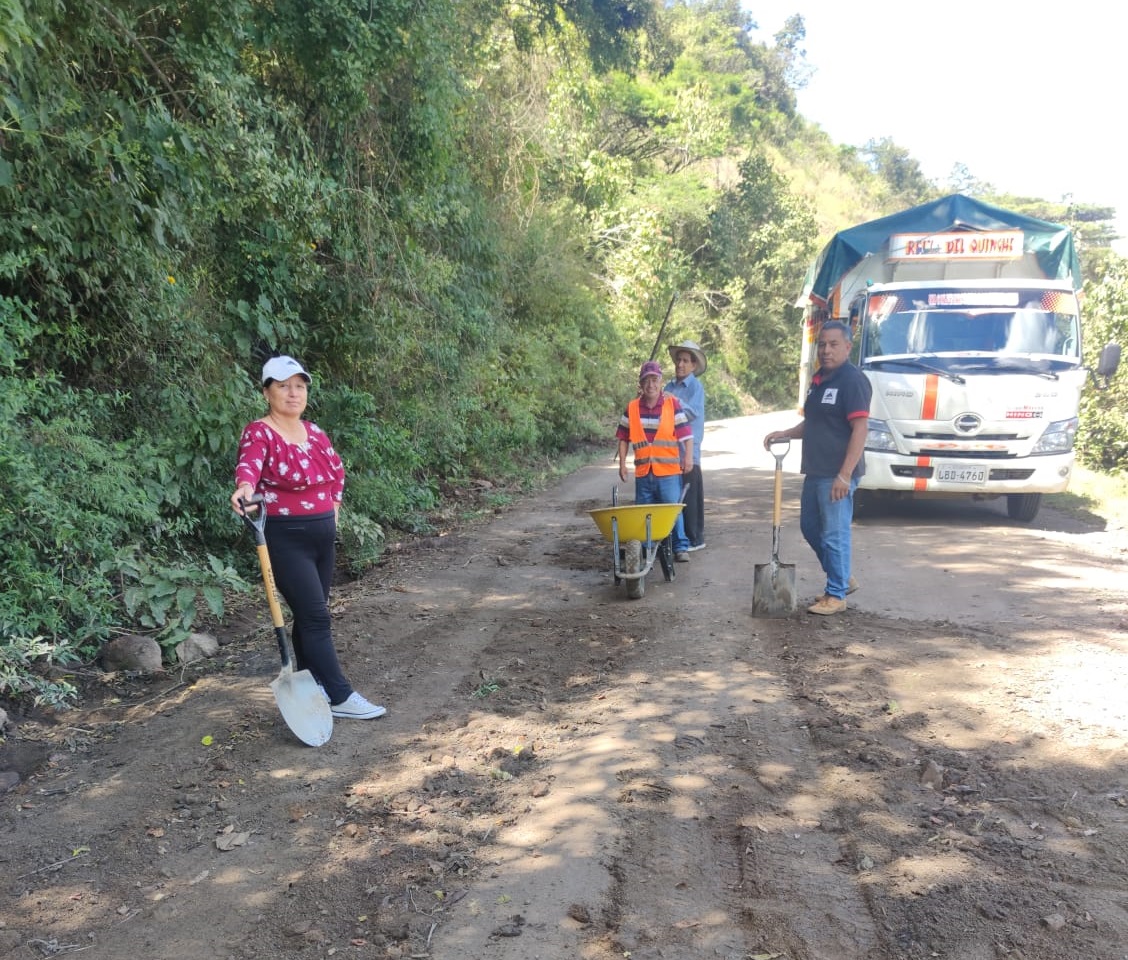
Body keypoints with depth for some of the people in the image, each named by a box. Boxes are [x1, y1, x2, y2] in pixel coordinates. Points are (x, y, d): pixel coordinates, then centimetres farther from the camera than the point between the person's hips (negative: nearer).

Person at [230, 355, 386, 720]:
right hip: (286, 538, -7)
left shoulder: (313, 432, 9)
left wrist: (333, 503, 17)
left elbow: (336, 468, 26)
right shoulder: (259, 433, -13)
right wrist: (245, 487, -56)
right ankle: (340, 697, -2)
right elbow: (249, 463, -35)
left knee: (311, 615, 14)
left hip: (324, 534, 7)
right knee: (316, 617, -8)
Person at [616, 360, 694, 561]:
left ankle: (681, 547, 8)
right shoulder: (632, 408, 5)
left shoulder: (672, 405, -3)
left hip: (669, 471, -3)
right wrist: (622, 463, 7)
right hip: (643, 472, 3)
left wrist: (688, 457, -13)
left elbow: (686, 433, -4)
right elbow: (623, 437, 11)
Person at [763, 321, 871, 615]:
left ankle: (836, 595, 10)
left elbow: (860, 429, -19)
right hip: (815, 471, 10)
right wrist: (785, 434, 8)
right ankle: (843, 578, 33)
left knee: (834, 535, -2)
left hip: (837, 475, -10)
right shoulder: (819, 380, 15)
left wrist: (844, 475, -23)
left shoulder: (853, 380, -13)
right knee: (810, 528, 17)